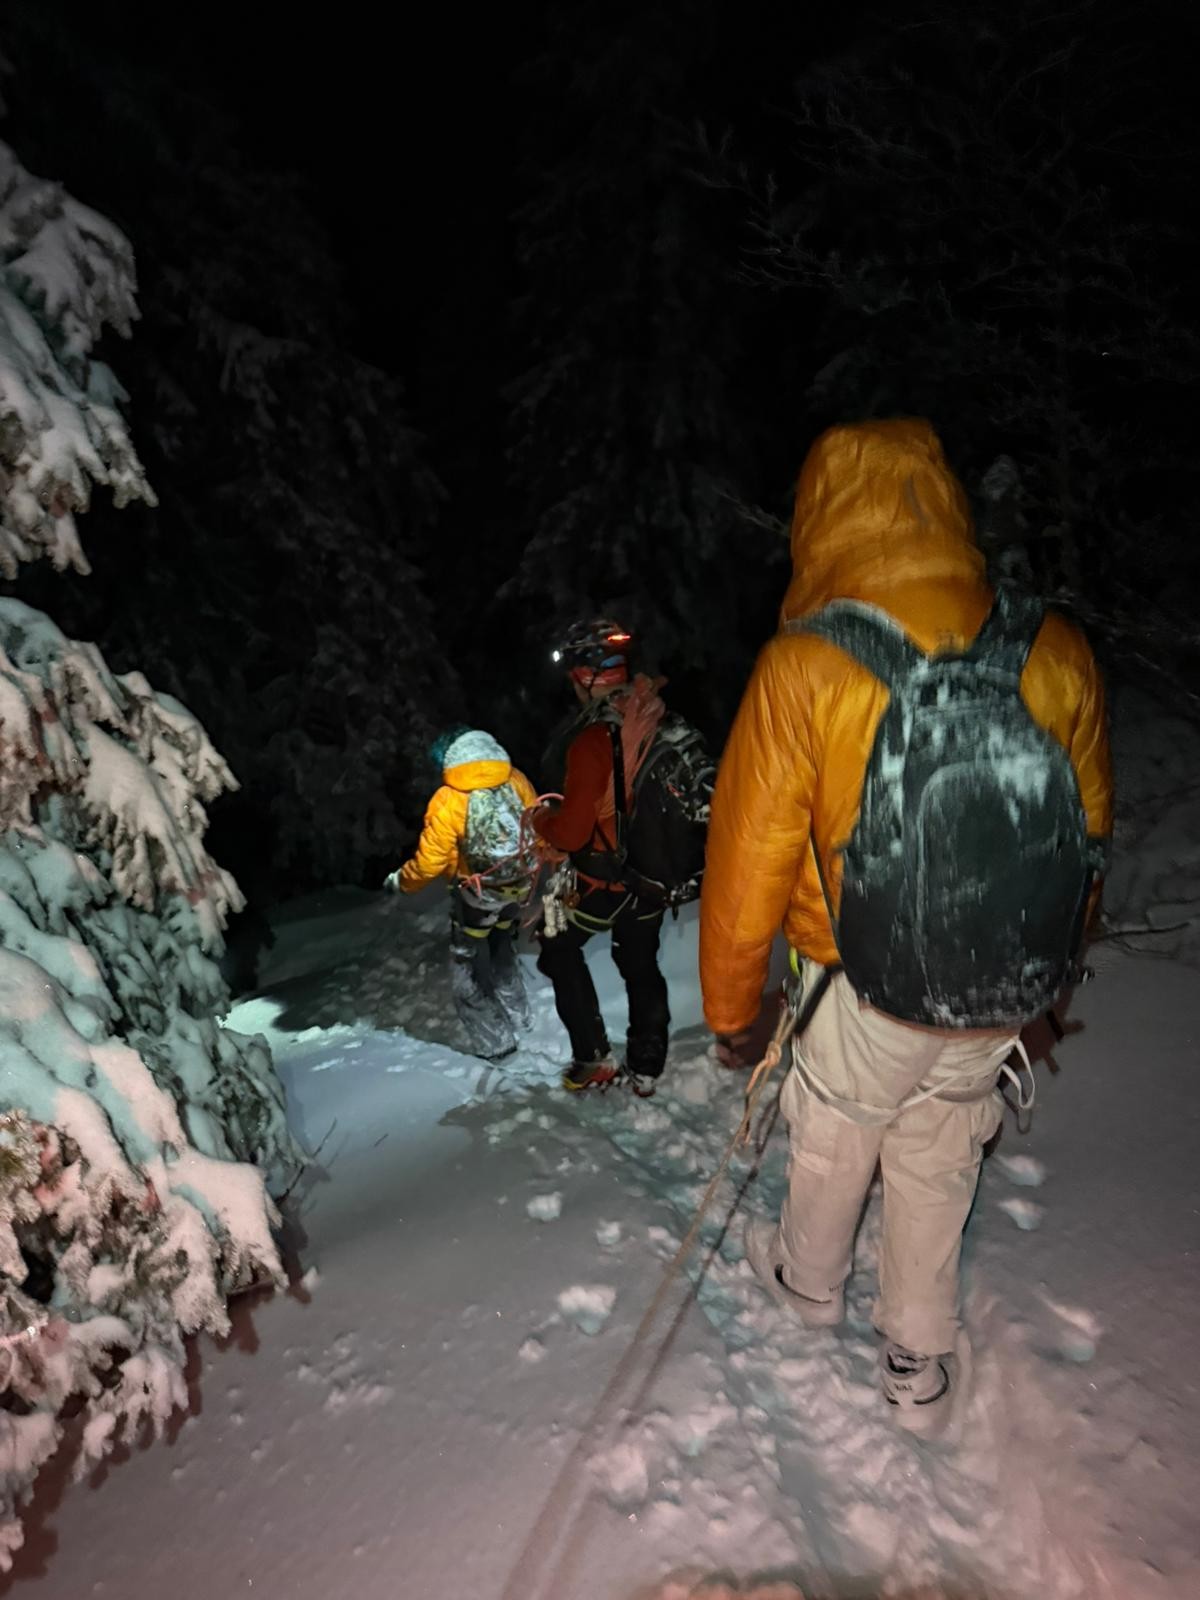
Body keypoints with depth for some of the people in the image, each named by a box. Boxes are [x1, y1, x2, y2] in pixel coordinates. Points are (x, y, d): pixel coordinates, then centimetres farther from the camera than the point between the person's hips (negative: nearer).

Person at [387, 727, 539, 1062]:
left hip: (477, 896, -5)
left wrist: (400, 881, 1)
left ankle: (494, 1043, 21)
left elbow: (429, 863, -19)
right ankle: (516, 1018, 45)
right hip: (518, 890, 6)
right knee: (503, 952, 31)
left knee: (469, 971, 14)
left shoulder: (449, 801, -23)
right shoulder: (517, 781, -10)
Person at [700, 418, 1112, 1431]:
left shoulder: (800, 672, -23)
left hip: (866, 996, -3)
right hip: (1007, 1001, 3)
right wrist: (1046, 964, 19)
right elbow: (1092, 837, 2)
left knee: (832, 1144, 26)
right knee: (938, 1167, 25)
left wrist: (730, 1010, 1)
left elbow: (747, 869, -16)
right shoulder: (1058, 654, -11)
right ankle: (921, 1365, 43)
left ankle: (810, 1280, 54)